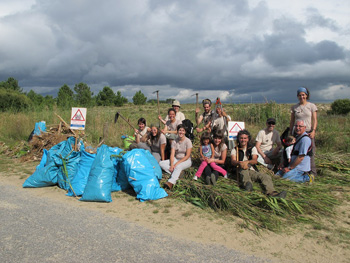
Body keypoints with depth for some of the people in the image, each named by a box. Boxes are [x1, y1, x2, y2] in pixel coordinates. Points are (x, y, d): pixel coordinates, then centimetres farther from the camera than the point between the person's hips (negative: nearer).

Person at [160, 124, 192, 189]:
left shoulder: (188, 141, -9)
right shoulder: (174, 141, 2)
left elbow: (187, 156, -14)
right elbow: (172, 154, -5)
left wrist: (177, 163, -21)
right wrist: (171, 164, -23)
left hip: (186, 160, -5)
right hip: (176, 159, 5)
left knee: (178, 166, -39)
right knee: (161, 163, -16)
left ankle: (171, 182, -51)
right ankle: (177, 174, -26)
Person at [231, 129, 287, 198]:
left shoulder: (252, 148, 16)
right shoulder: (235, 149, 13)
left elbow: (255, 160, -3)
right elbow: (233, 161, -6)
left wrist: (247, 162, -27)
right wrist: (240, 163, -31)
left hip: (252, 171, 2)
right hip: (241, 171, -2)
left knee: (266, 177, -26)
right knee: (244, 168, -37)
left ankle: (272, 192, -52)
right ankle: (247, 184, -60)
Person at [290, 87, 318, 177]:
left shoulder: (312, 106, 4)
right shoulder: (294, 107, 9)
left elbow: (315, 120, -1)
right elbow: (292, 122, 12)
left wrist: (313, 131, -15)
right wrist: (291, 133, 7)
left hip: (308, 132, -2)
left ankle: (312, 171, 2)